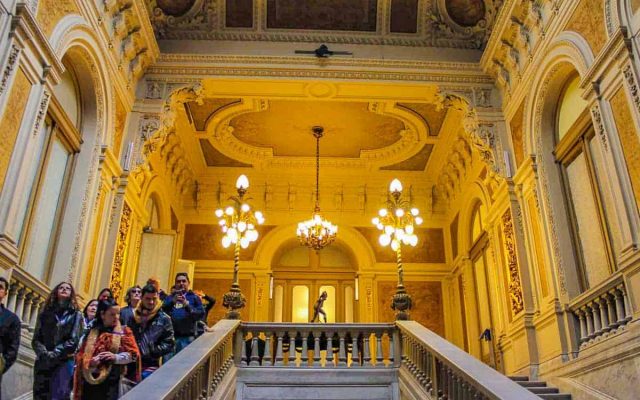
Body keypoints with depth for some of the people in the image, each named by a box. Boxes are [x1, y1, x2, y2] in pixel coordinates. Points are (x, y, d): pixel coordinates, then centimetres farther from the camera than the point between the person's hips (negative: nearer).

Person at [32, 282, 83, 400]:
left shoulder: (76, 315, 7)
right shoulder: (45, 313, 14)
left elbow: (73, 341, -3)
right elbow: (36, 339, 6)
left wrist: (53, 354, -12)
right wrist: (44, 354, -11)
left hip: (64, 363, -3)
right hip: (43, 362, 3)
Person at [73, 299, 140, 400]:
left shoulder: (124, 332, 2)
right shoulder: (92, 333, 8)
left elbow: (133, 354, -1)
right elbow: (80, 355, 8)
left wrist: (116, 357, -17)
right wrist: (89, 361, -13)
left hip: (112, 382, -2)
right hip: (91, 381, 2)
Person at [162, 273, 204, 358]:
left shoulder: (194, 297, 11)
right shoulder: (169, 298, 15)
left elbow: (201, 314, -2)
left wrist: (187, 306, -15)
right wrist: (172, 302, -16)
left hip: (187, 338, -1)